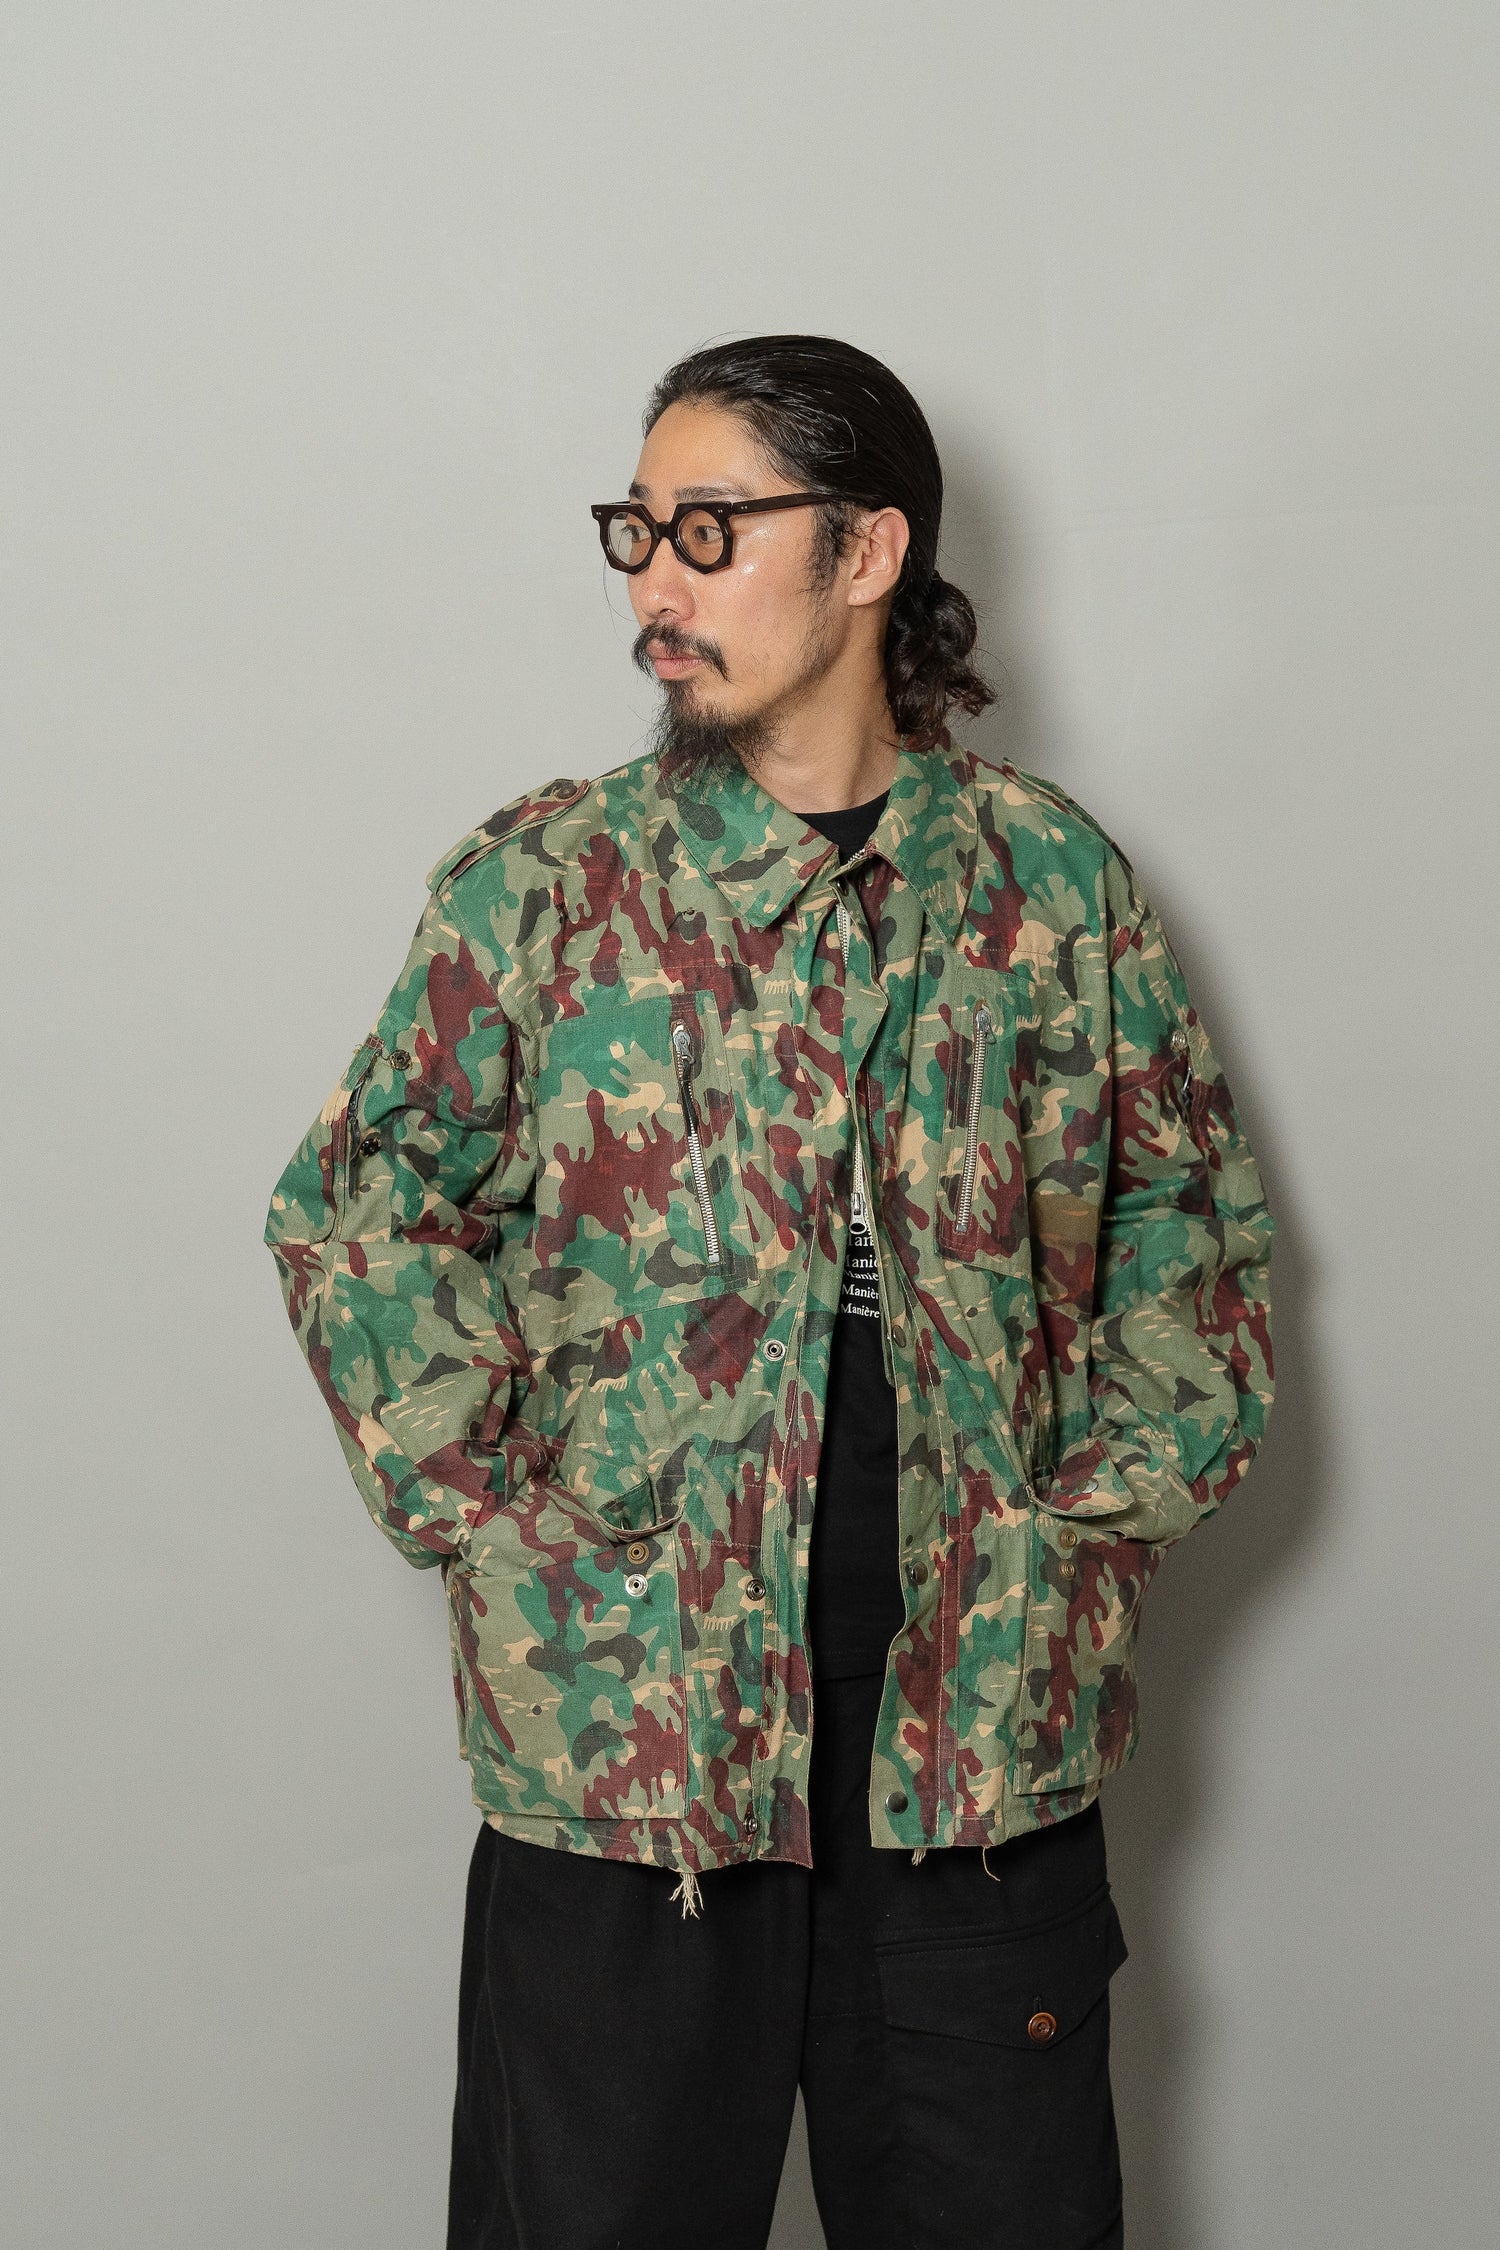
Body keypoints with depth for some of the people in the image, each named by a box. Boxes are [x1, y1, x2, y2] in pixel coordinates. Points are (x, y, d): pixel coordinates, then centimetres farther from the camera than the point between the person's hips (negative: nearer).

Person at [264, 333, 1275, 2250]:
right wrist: (494, 1535, -7)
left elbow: (1189, 1224, 10)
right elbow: (363, 1215, 1)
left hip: (986, 1726, 1)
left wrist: (1106, 1525, 0)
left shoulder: (1057, 885, 4)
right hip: (618, 1714, -1)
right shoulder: (539, 884, 0)